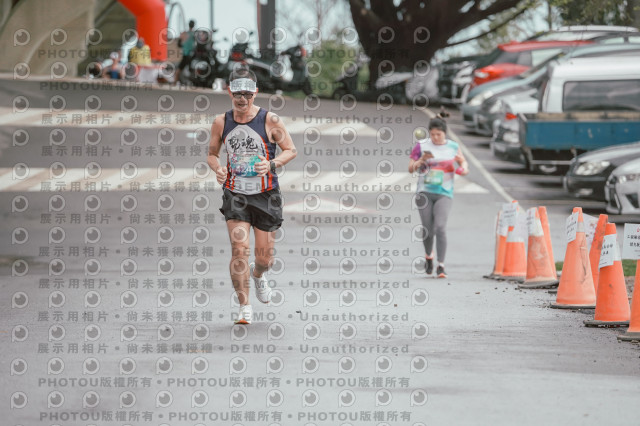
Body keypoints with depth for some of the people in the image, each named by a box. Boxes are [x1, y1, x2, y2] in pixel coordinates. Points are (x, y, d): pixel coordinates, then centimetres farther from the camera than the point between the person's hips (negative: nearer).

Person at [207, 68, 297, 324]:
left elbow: (291, 150, 0)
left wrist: (271, 164, -19)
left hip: (266, 196, -1)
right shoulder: (221, 123, 0)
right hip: (235, 195, 1)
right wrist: (217, 168, -10)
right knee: (239, 248, -16)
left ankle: (258, 276, 45)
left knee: (264, 257, 6)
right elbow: (212, 154, 13)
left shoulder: (270, 120, -7)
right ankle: (244, 308, -8)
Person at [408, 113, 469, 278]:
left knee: (440, 227, -16)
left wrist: (464, 169, -3)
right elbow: (411, 169, 3)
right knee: (427, 230, 2)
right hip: (425, 192, 1)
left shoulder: (453, 147, 4)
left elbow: (464, 163, 19)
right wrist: (421, 160, -16)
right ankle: (429, 256, 33)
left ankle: (441, 266, -16)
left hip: (444, 194, -1)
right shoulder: (421, 145, 1)